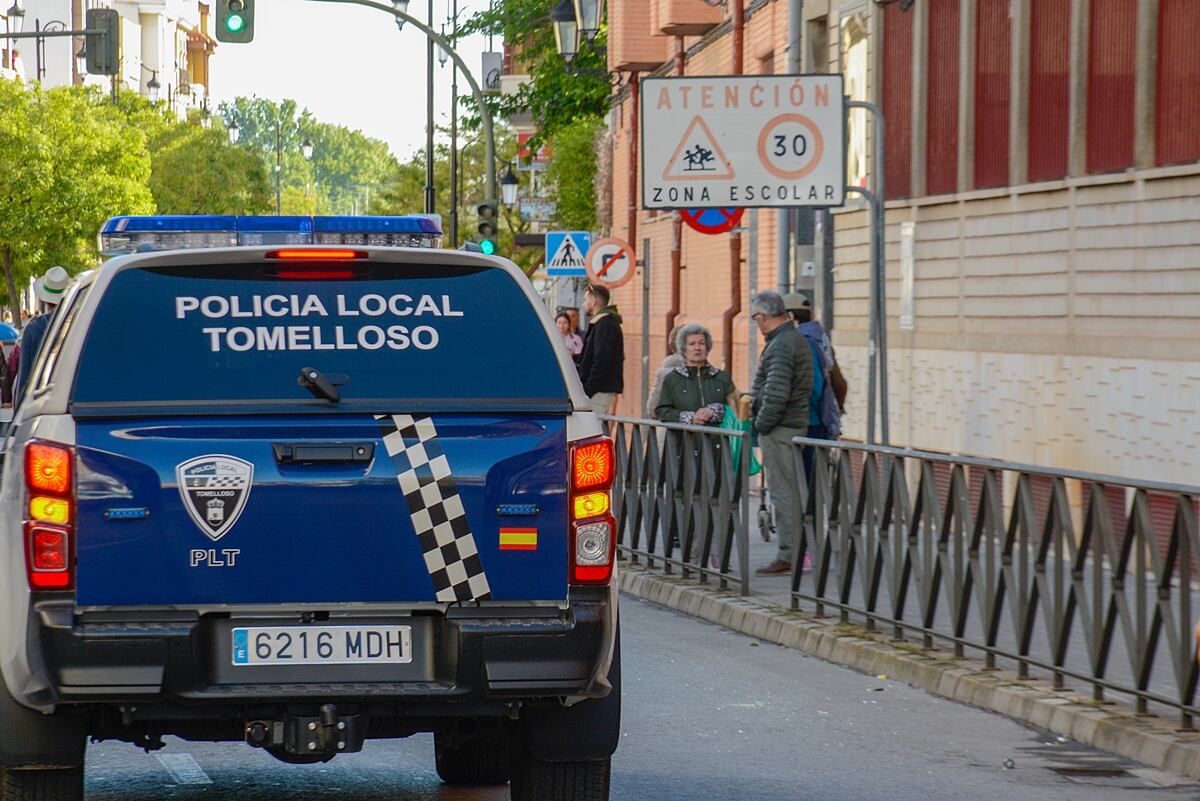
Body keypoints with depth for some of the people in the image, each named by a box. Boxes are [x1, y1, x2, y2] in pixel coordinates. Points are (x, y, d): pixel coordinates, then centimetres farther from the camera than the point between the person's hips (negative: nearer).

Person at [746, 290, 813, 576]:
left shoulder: (781, 346, -17)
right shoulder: (797, 339, 15)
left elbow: (776, 394, -24)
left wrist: (761, 425, -14)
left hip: (779, 430, -10)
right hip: (796, 425, 10)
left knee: (783, 492, -7)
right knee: (791, 491, 12)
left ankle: (788, 556, -6)